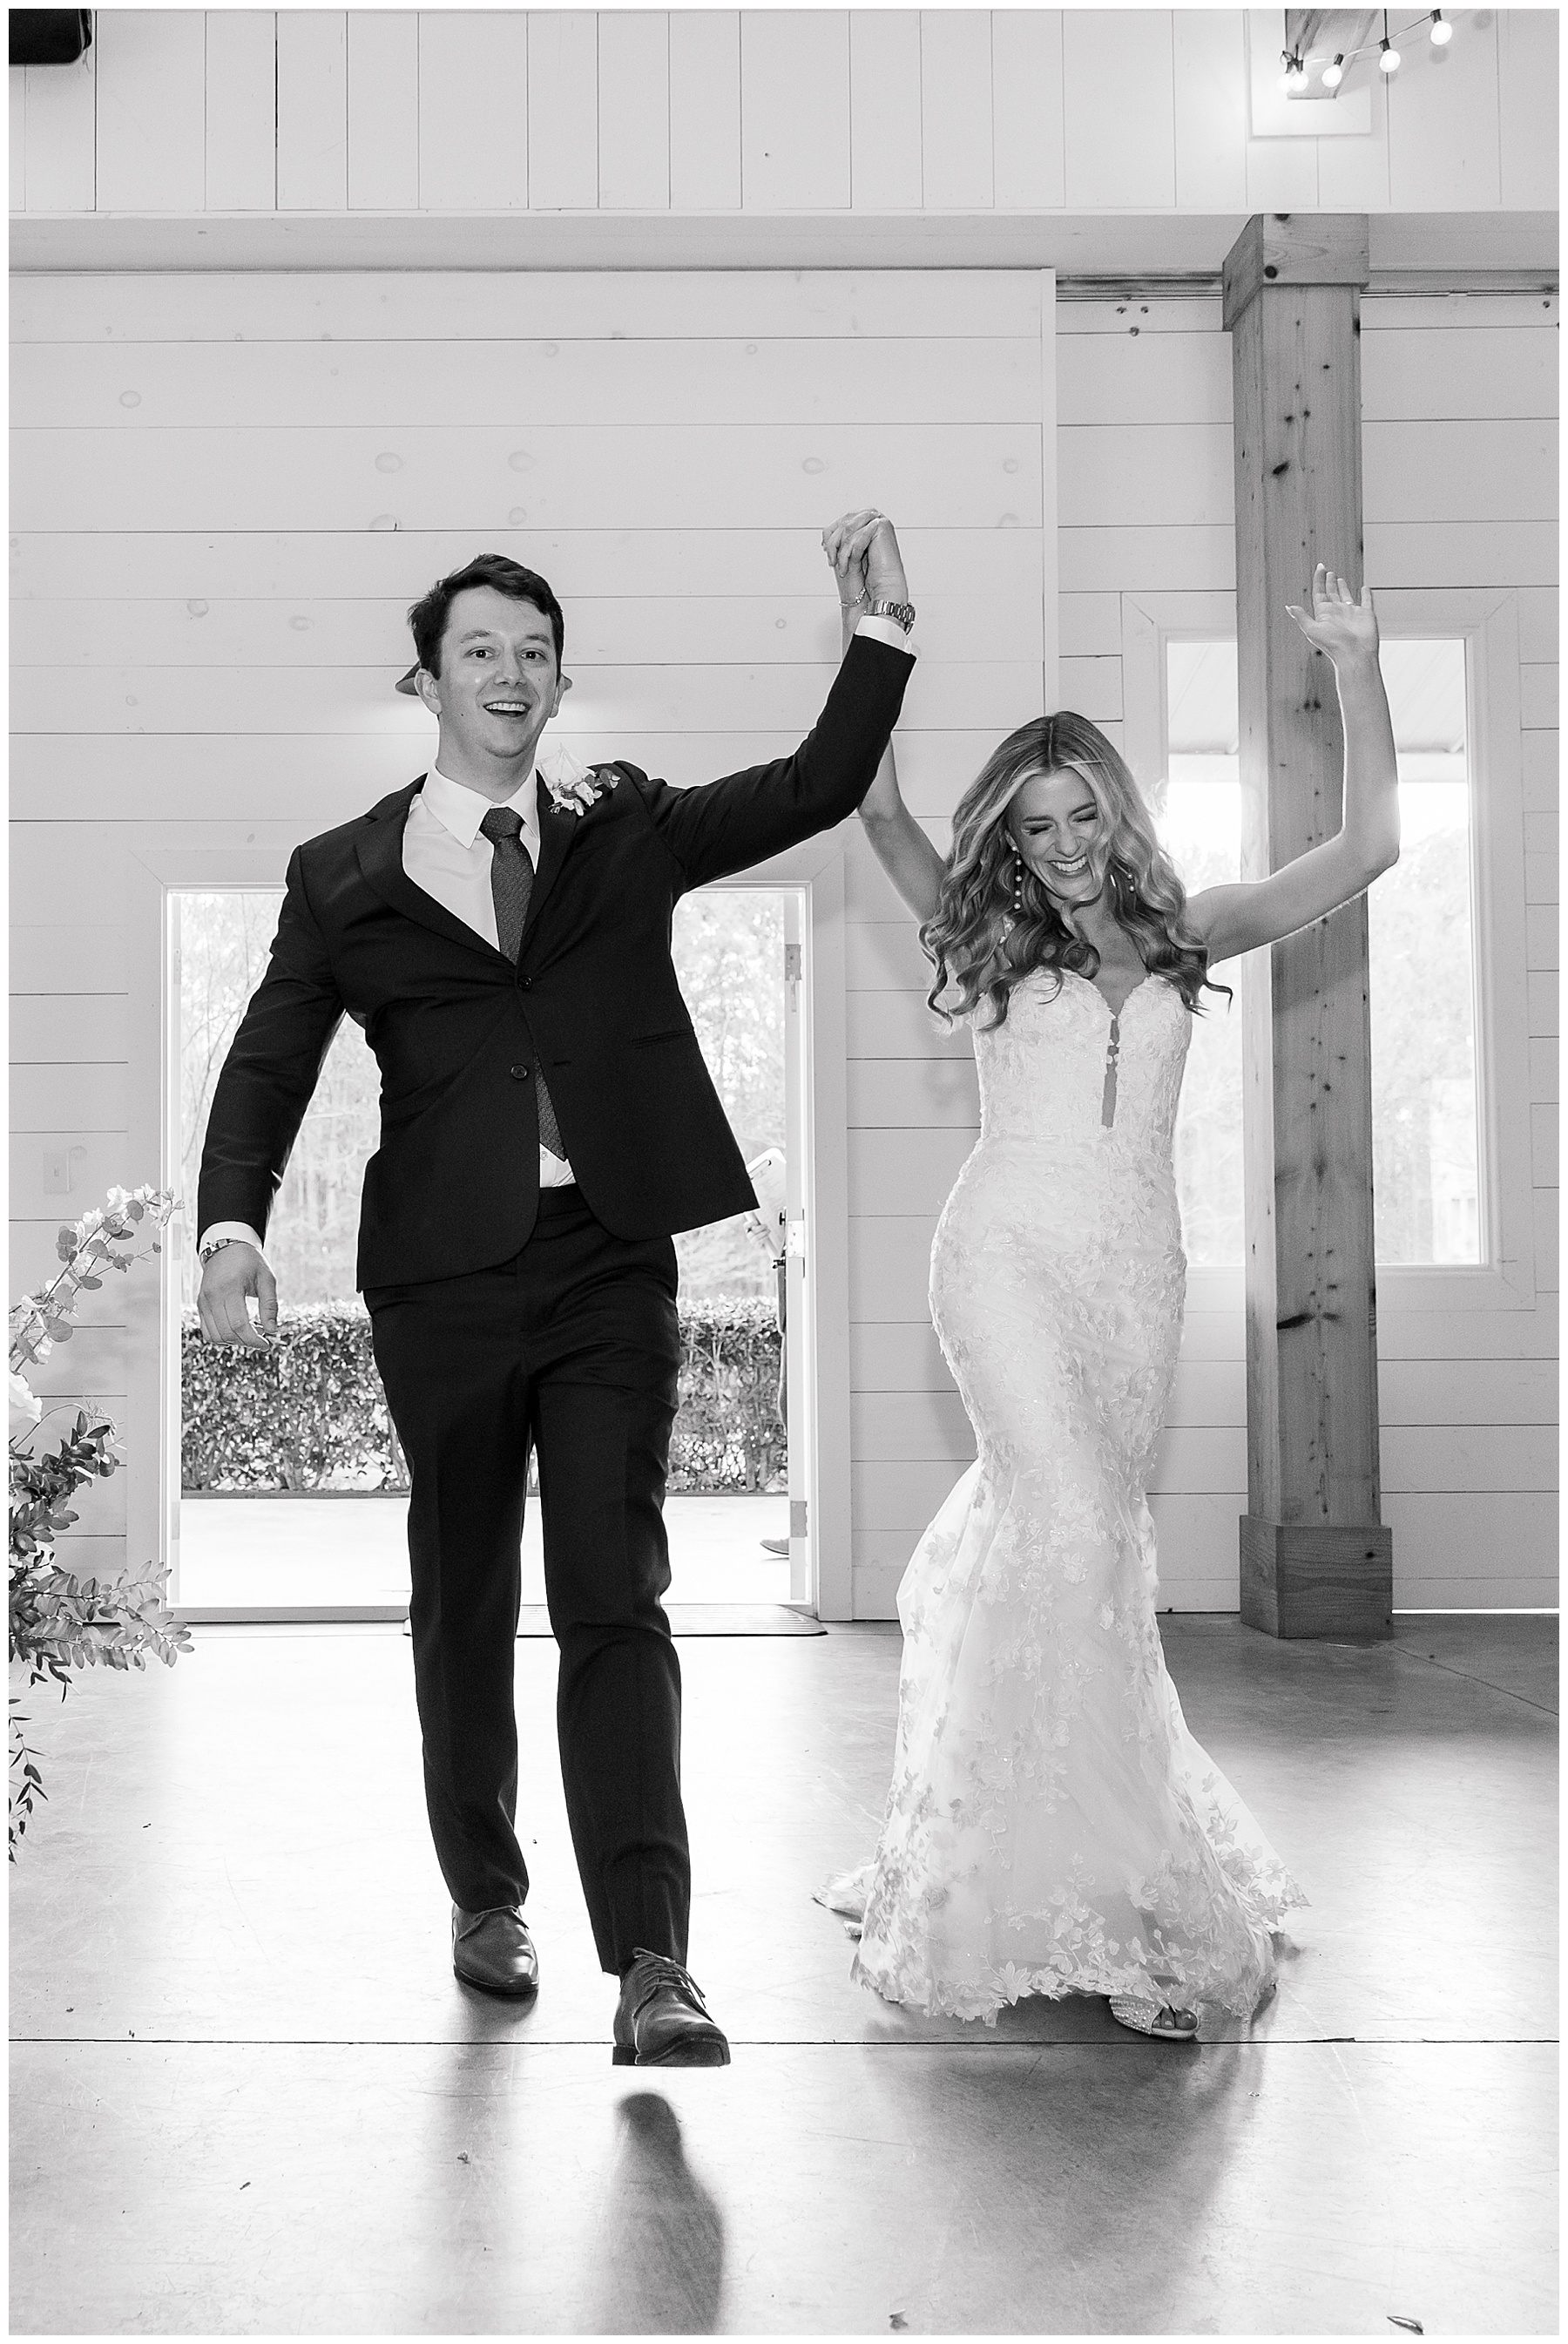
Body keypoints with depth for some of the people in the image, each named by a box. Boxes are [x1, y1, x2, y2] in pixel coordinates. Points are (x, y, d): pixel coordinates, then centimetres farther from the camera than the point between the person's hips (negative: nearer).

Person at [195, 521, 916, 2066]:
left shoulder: (625, 829, 12)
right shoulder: (344, 876, 8)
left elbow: (822, 786, 12)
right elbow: (269, 1065, 3)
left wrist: (883, 621, 3)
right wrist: (232, 1225, -13)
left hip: (610, 1260, 0)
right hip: (444, 1273, 1)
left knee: (615, 1601, -8)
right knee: (462, 1602, 12)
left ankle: (651, 1963, -10)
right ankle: (486, 1894, 32)